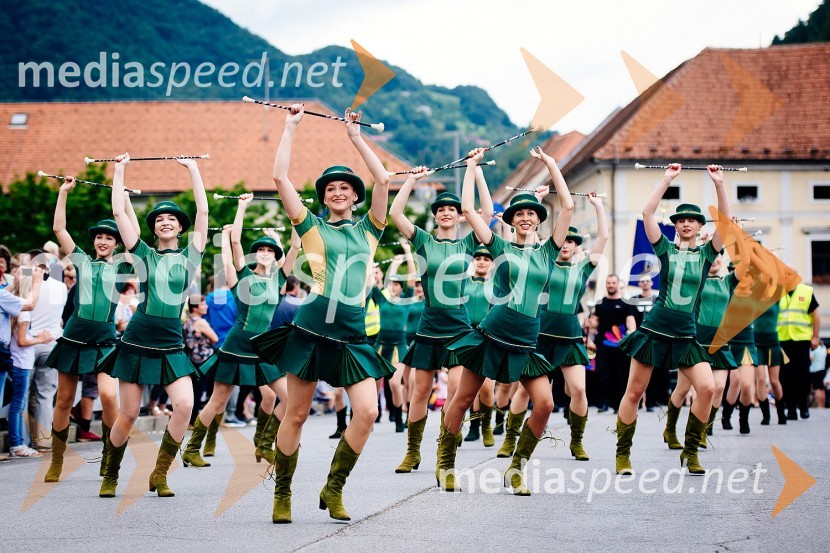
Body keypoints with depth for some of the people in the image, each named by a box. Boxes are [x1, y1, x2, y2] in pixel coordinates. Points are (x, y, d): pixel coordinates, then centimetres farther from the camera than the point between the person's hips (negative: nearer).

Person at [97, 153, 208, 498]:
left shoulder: (190, 256, 7)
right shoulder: (144, 254, 5)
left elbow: (203, 211, 3)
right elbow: (119, 212, 2)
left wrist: (193, 168, 6)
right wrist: (120, 170, 6)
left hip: (171, 346, 1)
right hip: (137, 343, -1)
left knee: (185, 405, -18)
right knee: (128, 415, 1)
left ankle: (160, 475, -4)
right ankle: (110, 474, 22)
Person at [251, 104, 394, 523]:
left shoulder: (368, 230, 14)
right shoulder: (312, 227, 8)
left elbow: (383, 180, 8)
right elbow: (280, 177, 1)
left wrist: (355, 136, 13)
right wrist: (291, 127, 7)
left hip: (353, 337, 2)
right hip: (311, 332, -2)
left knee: (367, 412, -11)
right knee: (296, 414, 2)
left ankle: (333, 489, 4)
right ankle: (282, 494, 15)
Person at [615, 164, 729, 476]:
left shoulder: (706, 254, 7)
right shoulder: (666, 249, 4)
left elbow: (725, 221, -3)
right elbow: (647, 213, -6)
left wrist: (719, 184, -8)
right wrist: (667, 179, -6)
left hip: (685, 335, 1)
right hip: (655, 330, -1)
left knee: (707, 388, -15)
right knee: (634, 392, 1)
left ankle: (690, 452, 0)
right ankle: (623, 454, 14)